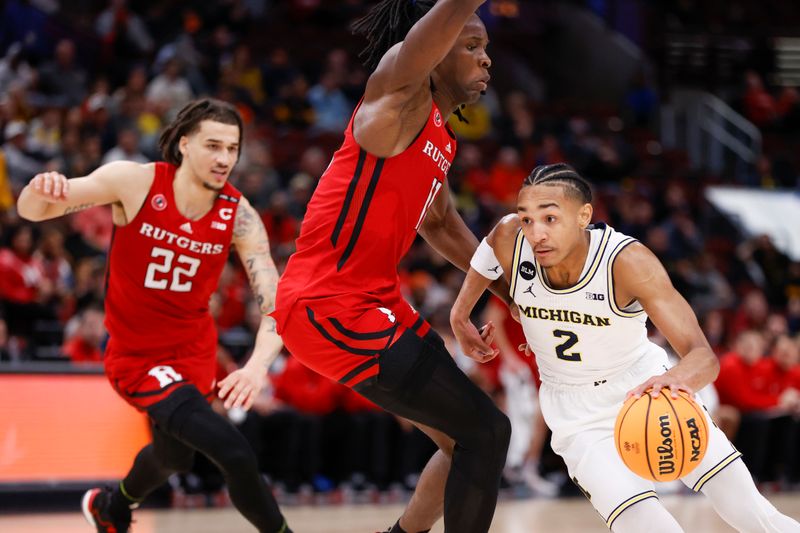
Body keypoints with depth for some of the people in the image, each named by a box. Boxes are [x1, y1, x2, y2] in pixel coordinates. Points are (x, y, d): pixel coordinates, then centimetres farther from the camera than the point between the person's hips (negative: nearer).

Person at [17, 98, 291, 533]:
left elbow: (274, 301, -19)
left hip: (193, 349, 5)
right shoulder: (135, 182, -20)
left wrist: (258, 365, -38)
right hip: (135, 354, -4)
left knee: (174, 455, 27)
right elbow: (33, 211, -15)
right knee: (233, 454, -24)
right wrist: (41, 190, -41)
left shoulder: (238, 215, -15)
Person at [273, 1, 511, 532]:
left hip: (373, 303, 10)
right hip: (330, 306, -10)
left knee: (468, 437, 18)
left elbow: (441, 224, 32)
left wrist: (513, 293, 33)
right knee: (486, 432, -11)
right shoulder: (400, 98, -11)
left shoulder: (441, 139, 17)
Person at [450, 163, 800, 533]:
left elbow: (704, 356, -39)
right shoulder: (509, 241, -21)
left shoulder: (628, 262, -30)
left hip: (647, 382, -1)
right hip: (578, 414, 1)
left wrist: (675, 379, -60)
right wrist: (460, 313, 12)